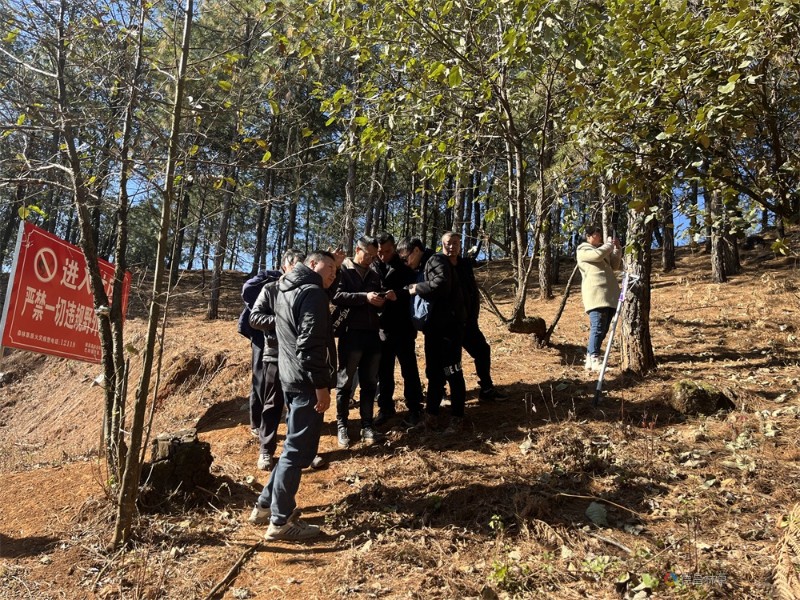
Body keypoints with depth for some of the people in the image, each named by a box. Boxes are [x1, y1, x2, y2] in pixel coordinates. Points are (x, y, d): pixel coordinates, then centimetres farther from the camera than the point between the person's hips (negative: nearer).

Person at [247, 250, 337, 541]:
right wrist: (321, 384, -21)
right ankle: (281, 522, 8)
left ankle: (265, 505, 29)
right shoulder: (312, 292, -16)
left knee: (294, 446, 21)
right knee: (299, 450, -2)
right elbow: (310, 344, -23)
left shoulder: (286, 287, 14)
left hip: (289, 376, 10)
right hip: (305, 381, -10)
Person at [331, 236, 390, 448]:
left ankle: (367, 425, 17)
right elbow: (337, 296, -16)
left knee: (370, 382, 9)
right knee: (345, 382, 4)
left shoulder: (374, 275, 17)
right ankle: (342, 426, 15)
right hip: (351, 333, -6)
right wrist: (364, 297, -22)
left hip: (372, 334, 6)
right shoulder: (342, 270, -2)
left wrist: (385, 298, 0)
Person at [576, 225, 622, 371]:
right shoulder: (583, 249, 3)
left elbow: (614, 266, 24)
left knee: (603, 328, 6)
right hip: (595, 293, -8)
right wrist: (610, 244, 0)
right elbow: (598, 255, -15)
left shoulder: (603, 249, 26)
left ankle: (590, 358, 11)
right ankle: (594, 360, -18)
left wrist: (617, 249, 13)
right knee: (598, 327, -16)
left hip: (609, 293, 8)